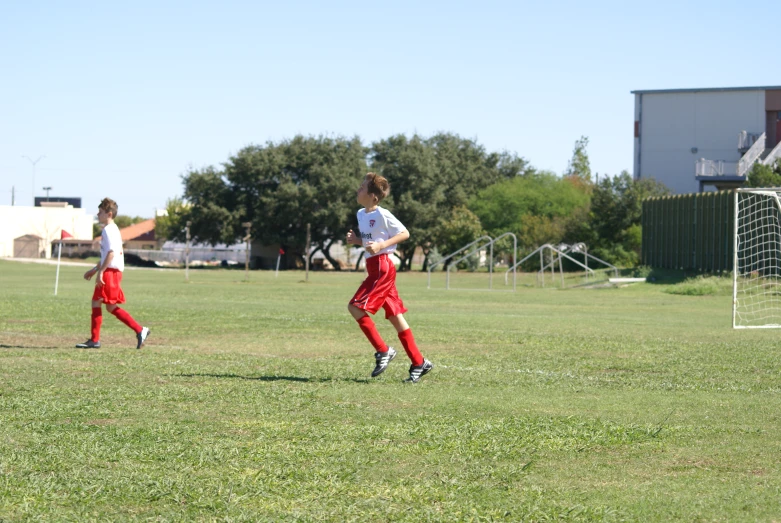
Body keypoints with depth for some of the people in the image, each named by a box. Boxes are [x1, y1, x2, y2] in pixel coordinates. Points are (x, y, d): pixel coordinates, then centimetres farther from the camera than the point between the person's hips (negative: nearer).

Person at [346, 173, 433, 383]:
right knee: (395, 315, 8)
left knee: (355, 307, -14)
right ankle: (419, 363, 11)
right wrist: (356, 240, 5)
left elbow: (404, 233, -10)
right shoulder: (361, 214, 14)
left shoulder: (382, 215, -12)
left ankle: (383, 351, -6)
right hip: (374, 268, 9)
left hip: (382, 267, -9)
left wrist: (381, 245, -20)